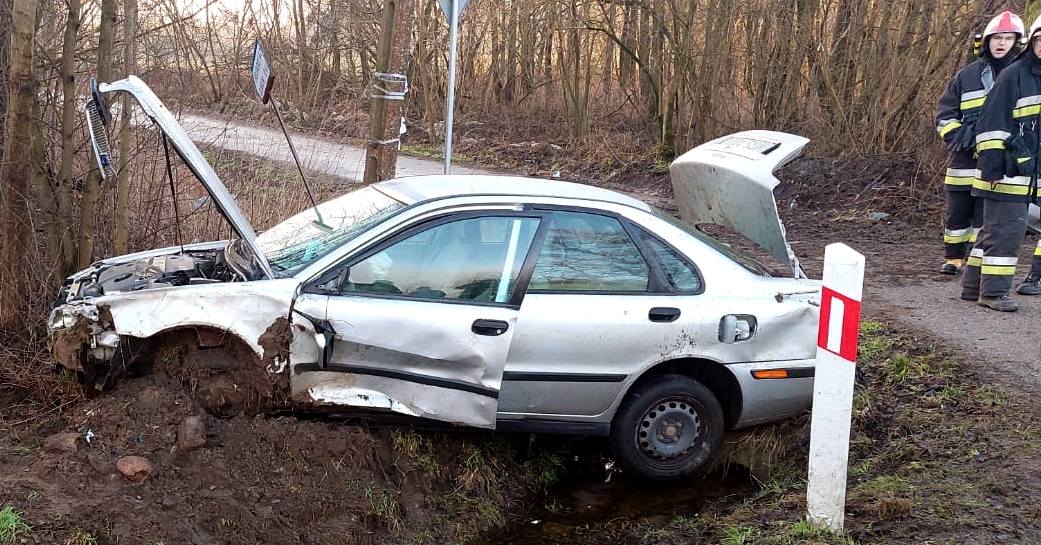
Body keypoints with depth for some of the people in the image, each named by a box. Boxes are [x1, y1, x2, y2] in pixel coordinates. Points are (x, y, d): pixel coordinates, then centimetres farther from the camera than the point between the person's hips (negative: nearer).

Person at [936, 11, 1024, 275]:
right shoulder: (967, 76, 8)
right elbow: (944, 115, 9)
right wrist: (959, 135, -9)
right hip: (964, 159, 2)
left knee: (987, 216, -2)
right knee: (957, 212, 9)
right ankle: (953, 258, 23)